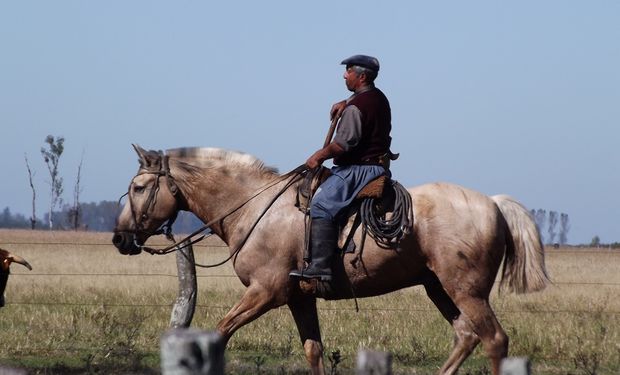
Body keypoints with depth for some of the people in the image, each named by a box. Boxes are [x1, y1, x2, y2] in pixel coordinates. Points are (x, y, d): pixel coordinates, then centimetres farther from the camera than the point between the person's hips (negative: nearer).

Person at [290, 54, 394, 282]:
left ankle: (320, 267, -35)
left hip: (358, 168, -11)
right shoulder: (379, 98, 17)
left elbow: (344, 143, -21)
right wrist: (344, 104, 18)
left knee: (322, 203, -23)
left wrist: (320, 156, -6)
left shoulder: (356, 107, -15)